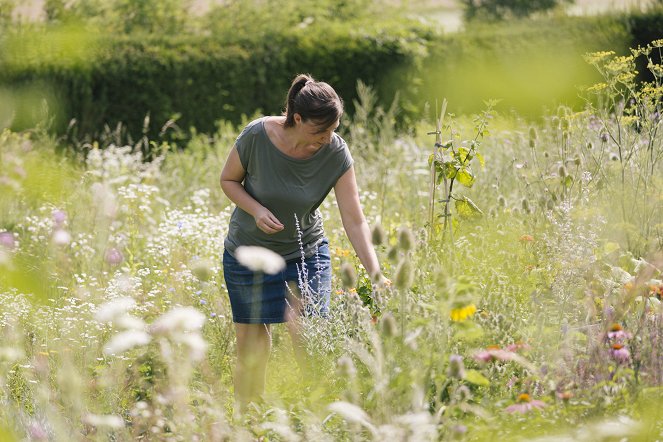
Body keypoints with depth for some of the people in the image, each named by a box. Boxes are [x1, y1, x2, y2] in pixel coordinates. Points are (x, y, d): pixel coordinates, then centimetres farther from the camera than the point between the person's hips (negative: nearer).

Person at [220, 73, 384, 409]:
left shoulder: (336, 153, -19)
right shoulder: (257, 136, -22)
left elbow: (355, 221, -19)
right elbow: (228, 180, -4)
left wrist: (377, 276, -27)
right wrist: (256, 209, -23)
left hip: (305, 254, 0)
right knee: (251, 350, 4)